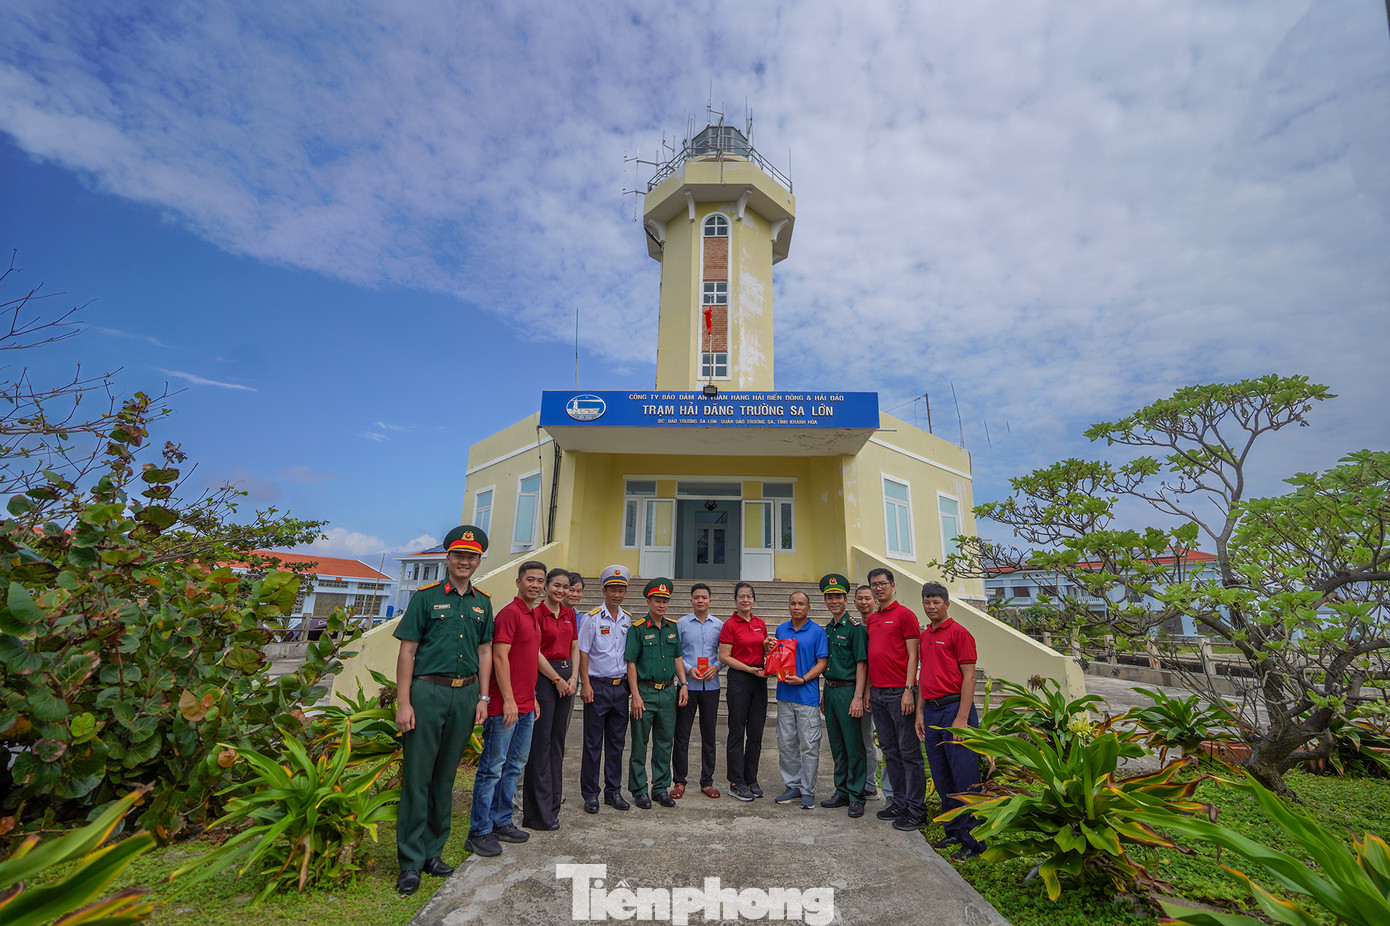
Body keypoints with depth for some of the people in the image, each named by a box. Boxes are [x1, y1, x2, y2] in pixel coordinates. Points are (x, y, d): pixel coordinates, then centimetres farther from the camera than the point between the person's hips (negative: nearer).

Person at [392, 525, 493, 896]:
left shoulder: (483, 603, 9)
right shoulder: (426, 597, -4)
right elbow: (407, 651, -4)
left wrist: (482, 698, 7)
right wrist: (403, 702, -9)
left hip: (465, 694, 4)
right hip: (427, 690, -4)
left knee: (446, 777, 14)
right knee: (417, 777, 3)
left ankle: (433, 851, 29)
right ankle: (411, 861, 18)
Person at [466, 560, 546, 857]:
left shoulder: (534, 616, 14)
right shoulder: (509, 613, -13)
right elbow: (500, 658, -18)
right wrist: (508, 700, -19)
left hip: (526, 707, 9)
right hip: (504, 706, -9)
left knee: (514, 767, 17)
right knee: (493, 768, 2)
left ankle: (501, 823, 30)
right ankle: (479, 831, 15)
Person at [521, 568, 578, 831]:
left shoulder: (569, 613, 10)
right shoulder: (537, 613, -10)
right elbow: (536, 653, -11)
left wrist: (573, 678, 1)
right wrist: (557, 679, -7)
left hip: (567, 676, 7)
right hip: (544, 677, -7)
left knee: (558, 740, 14)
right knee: (541, 742, -1)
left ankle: (553, 800, 26)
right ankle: (540, 812, 10)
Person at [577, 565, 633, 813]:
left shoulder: (628, 620, 7)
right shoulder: (592, 618, -7)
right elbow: (583, 653, -7)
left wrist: (631, 685, 9)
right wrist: (586, 685, -12)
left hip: (621, 687, 4)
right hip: (598, 686, -4)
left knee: (616, 742, 12)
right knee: (593, 743, 4)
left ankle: (614, 791, 25)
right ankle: (590, 794, 18)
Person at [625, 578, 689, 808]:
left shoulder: (672, 627, 7)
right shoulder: (638, 628, -8)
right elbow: (631, 663, -9)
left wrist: (683, 685, 7)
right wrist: (636, 695, -14)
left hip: (668, 692, 5)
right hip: (645, 692, -4)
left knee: (664, 743, 13)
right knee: (640, 744, 6)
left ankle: (661, 787, 27)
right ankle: (639, 790, 21)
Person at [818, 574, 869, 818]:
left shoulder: (855, 628, -10)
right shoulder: (827, 630, 12)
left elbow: (861, 665, -13)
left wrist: (858, 698, -18)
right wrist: (824, 695, 15)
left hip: (848, 690, -7)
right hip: (830, 690, 7)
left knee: (853, 745, 2)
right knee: (837, 746, 15)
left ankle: (856, 797, 14)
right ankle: (842, 792, 26)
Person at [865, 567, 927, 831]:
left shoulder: (904, 615, -6)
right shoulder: (871, 619, 14)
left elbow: (912, 655, -10)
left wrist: (908, 690, -16)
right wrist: (868, 690, 13)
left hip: (899, 692, -7)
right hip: (877, 693, 7)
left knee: (909, 752, 2)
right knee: (890, 752, 14)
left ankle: (916, 812, 11)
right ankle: (900, 803, 26)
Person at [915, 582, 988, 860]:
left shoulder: (959, 633, -7)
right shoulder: (924, 636, 14)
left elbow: (969, 676, -11)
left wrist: (962, 717, -16)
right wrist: (920, 712, 12)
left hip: (954, 709, -7)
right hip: (931, 712, 7)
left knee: (965, 777, -1)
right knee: (942, 778, 14)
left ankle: (973, 840, 10)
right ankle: (954, 832, 27)